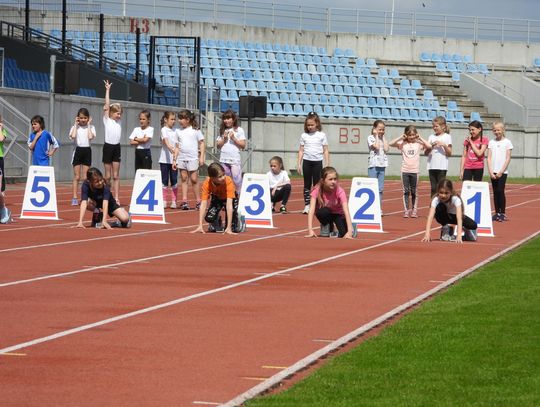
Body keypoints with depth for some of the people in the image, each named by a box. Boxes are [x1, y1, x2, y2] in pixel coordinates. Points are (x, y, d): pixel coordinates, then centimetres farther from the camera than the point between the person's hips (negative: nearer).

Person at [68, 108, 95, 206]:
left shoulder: (91, 127, 4)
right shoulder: (75, 127, 2)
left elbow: (91, 137, -15)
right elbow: (73, 136, -18)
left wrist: (88, 125, -6)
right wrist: (76, 125, -7)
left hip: (87, 151, 1)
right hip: (78, 150, -1)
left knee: (85, 177, 2)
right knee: (77, 177, -1)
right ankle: (75, 198, 1)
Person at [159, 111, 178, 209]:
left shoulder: (175, 131, 11)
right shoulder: (164, 130, -4)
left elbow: (177, 145, 13)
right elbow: (165, 139, -22)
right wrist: (169, 147, -42)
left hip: (174, 159, 4)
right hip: (165, 159, -4)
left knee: (174, 181, 2)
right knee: (164, 181, 1)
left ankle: (173, 201, 5)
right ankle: (164, 201, 6)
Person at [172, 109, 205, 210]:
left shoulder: (195, 130, 0)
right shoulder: (178, 132, 11)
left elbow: (201, 143, 1)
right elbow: (177, 147, 13)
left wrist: (202, 157, -6)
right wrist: (174, 159, 8)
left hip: (193, 158, -4)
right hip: (181, 158, 4)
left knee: (194, 179, -4)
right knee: (184, 179, 3)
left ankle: (198, 201, 3)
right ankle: (184, 201, 3)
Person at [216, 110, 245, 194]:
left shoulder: (239, 130, 2)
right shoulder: (222, 131, 13)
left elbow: (243, 145, -2)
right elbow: (218, 145, 11)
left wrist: (234, 138, -11)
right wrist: (224, 139, -4)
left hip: (235, 159, -4)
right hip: (224, 159, 4)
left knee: (237, 180, -12)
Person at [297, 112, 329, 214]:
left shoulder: (321, 135, 1)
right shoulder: (304, 135, 5)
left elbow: (325, 151, 2)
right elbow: (301, 150, 8)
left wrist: (327, 165, -2)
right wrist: (299, 164, 2)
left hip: (317, 162, -2)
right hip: (307, 161, 2)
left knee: (316, 184, 1)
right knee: (307, 184, 3)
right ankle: (307, 205, 6)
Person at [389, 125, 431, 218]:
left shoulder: (418, 144, 3)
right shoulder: (403, 143, 3)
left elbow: (429, 146, -10)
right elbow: (391, 143, -7)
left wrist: (420, 138, -5)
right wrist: (401, 137, -8)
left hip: (415, 171, 0)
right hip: (405, 171, 0)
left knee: (414, 192, 6)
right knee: (406, 191, 2)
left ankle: (414, 210, 13)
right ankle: (406, 210, 5)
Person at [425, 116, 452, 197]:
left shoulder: (447, 137, 2)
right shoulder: (431, 137, 12)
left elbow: (449, 153, -1)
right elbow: (426, 153, 10)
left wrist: (444, 145, -16)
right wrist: (430, 146, -9)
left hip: (442, 166, -4)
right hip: (432, 166, 4)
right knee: (433, 188, 5)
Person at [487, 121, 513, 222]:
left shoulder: (507, 142, 0)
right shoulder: (491, 142, 9)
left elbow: (508, 158, -4)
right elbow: (489, 158, 6)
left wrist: (501, 171, -10)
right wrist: (491, 172, -5)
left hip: (502, 172, -3)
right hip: (493, 172, 3)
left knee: (500, 191, -9)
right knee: (495, 192, 4)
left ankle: (503, 213, -4)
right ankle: (497, 213, 8)